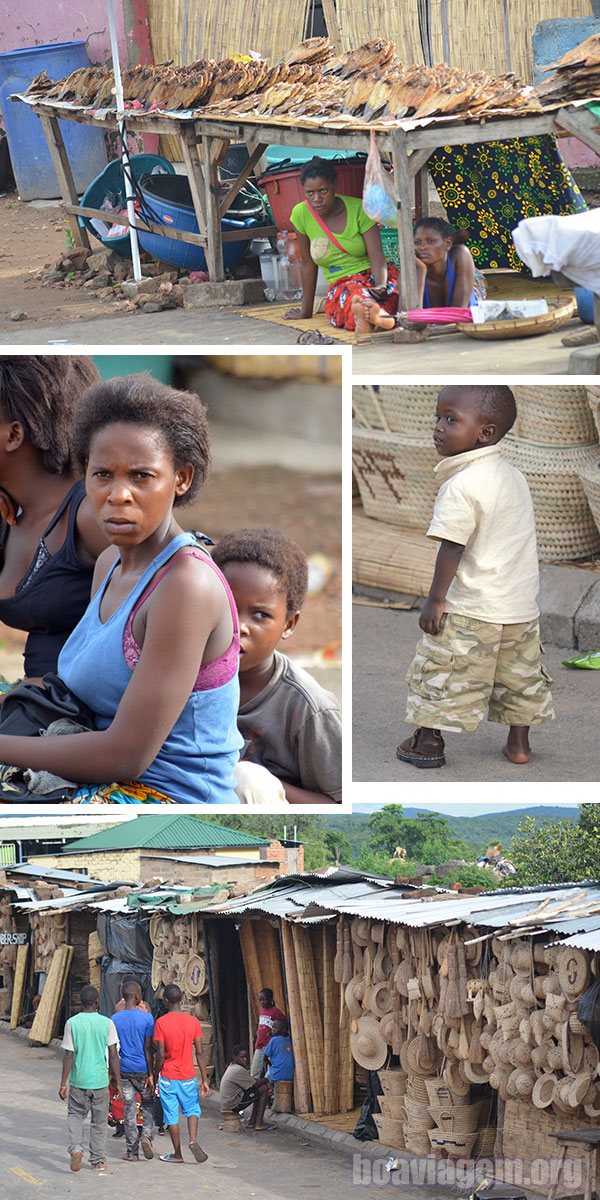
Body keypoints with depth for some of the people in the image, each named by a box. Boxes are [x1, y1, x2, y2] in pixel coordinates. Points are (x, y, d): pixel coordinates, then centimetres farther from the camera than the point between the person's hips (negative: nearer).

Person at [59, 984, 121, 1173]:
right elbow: (113, 1055, -5)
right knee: (99, 1120, 12)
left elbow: (69, 1055, -6)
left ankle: (76, 1147, -7)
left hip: (78, 1080, 0)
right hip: (100, 1080, 0)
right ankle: (98, 1160, 16)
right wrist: (117, 1082, 4)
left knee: (76, 1115, 16)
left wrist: (63, 1083, 0)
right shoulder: (107, 1023, -5)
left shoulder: (72, 1023, -6)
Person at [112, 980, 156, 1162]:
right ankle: (147, 1135, -4)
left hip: (124, 1070, 2)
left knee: (129, 1109, 7)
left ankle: (132, 1151, 8)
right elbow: (148, 1048, -11)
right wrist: (151, 1074, -7)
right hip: (142, 1069, -2)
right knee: (148, 1104, 17)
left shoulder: (115, 1019, -2)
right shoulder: (146, 1018, -10)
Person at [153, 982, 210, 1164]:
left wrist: (154, 1076, 0)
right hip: (188, 1076, 2)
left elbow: (160, 1055, -12)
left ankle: (177, 1154, 13)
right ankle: (193, 1140, -8)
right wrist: (205, 1080, 2)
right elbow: (199, 1052, -2)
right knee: (192, 1110, 17)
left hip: (168, 1077, -2)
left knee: (172, 1116, 7)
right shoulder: (193, 1021, -2)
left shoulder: (161, 1023, -11)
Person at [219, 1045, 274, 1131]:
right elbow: (255, 1085, -14)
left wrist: (262, 1081, 2)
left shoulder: (231, 1067, 12)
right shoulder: (239, 1070, -20)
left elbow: (252, 1081, 18)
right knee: (264, 1089, -9)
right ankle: (259, 1124, -10)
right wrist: (265, 1080, 5)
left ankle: (252, 1122, 18)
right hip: (232, 1105, -10)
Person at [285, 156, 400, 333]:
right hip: (341, 285, -2)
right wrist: (306, 311, 15)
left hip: (372, 276, 2)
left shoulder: (358, 208, -2)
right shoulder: (301, 214, 1)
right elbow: (307, 264, 11)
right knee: (353, 295, -41)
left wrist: (380, 285, -30)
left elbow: (376, 256, -9)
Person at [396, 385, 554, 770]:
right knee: (520, 672, 18)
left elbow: (452, 549, -20)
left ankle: (429, 740, 14)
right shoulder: (513, 476, 6)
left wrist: (436, 599, -12)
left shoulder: (461, 486, -20)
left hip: (472, 608, -8)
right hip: (523, 605, 8)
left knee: (438, 669, 7)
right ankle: (519, 742, 24)